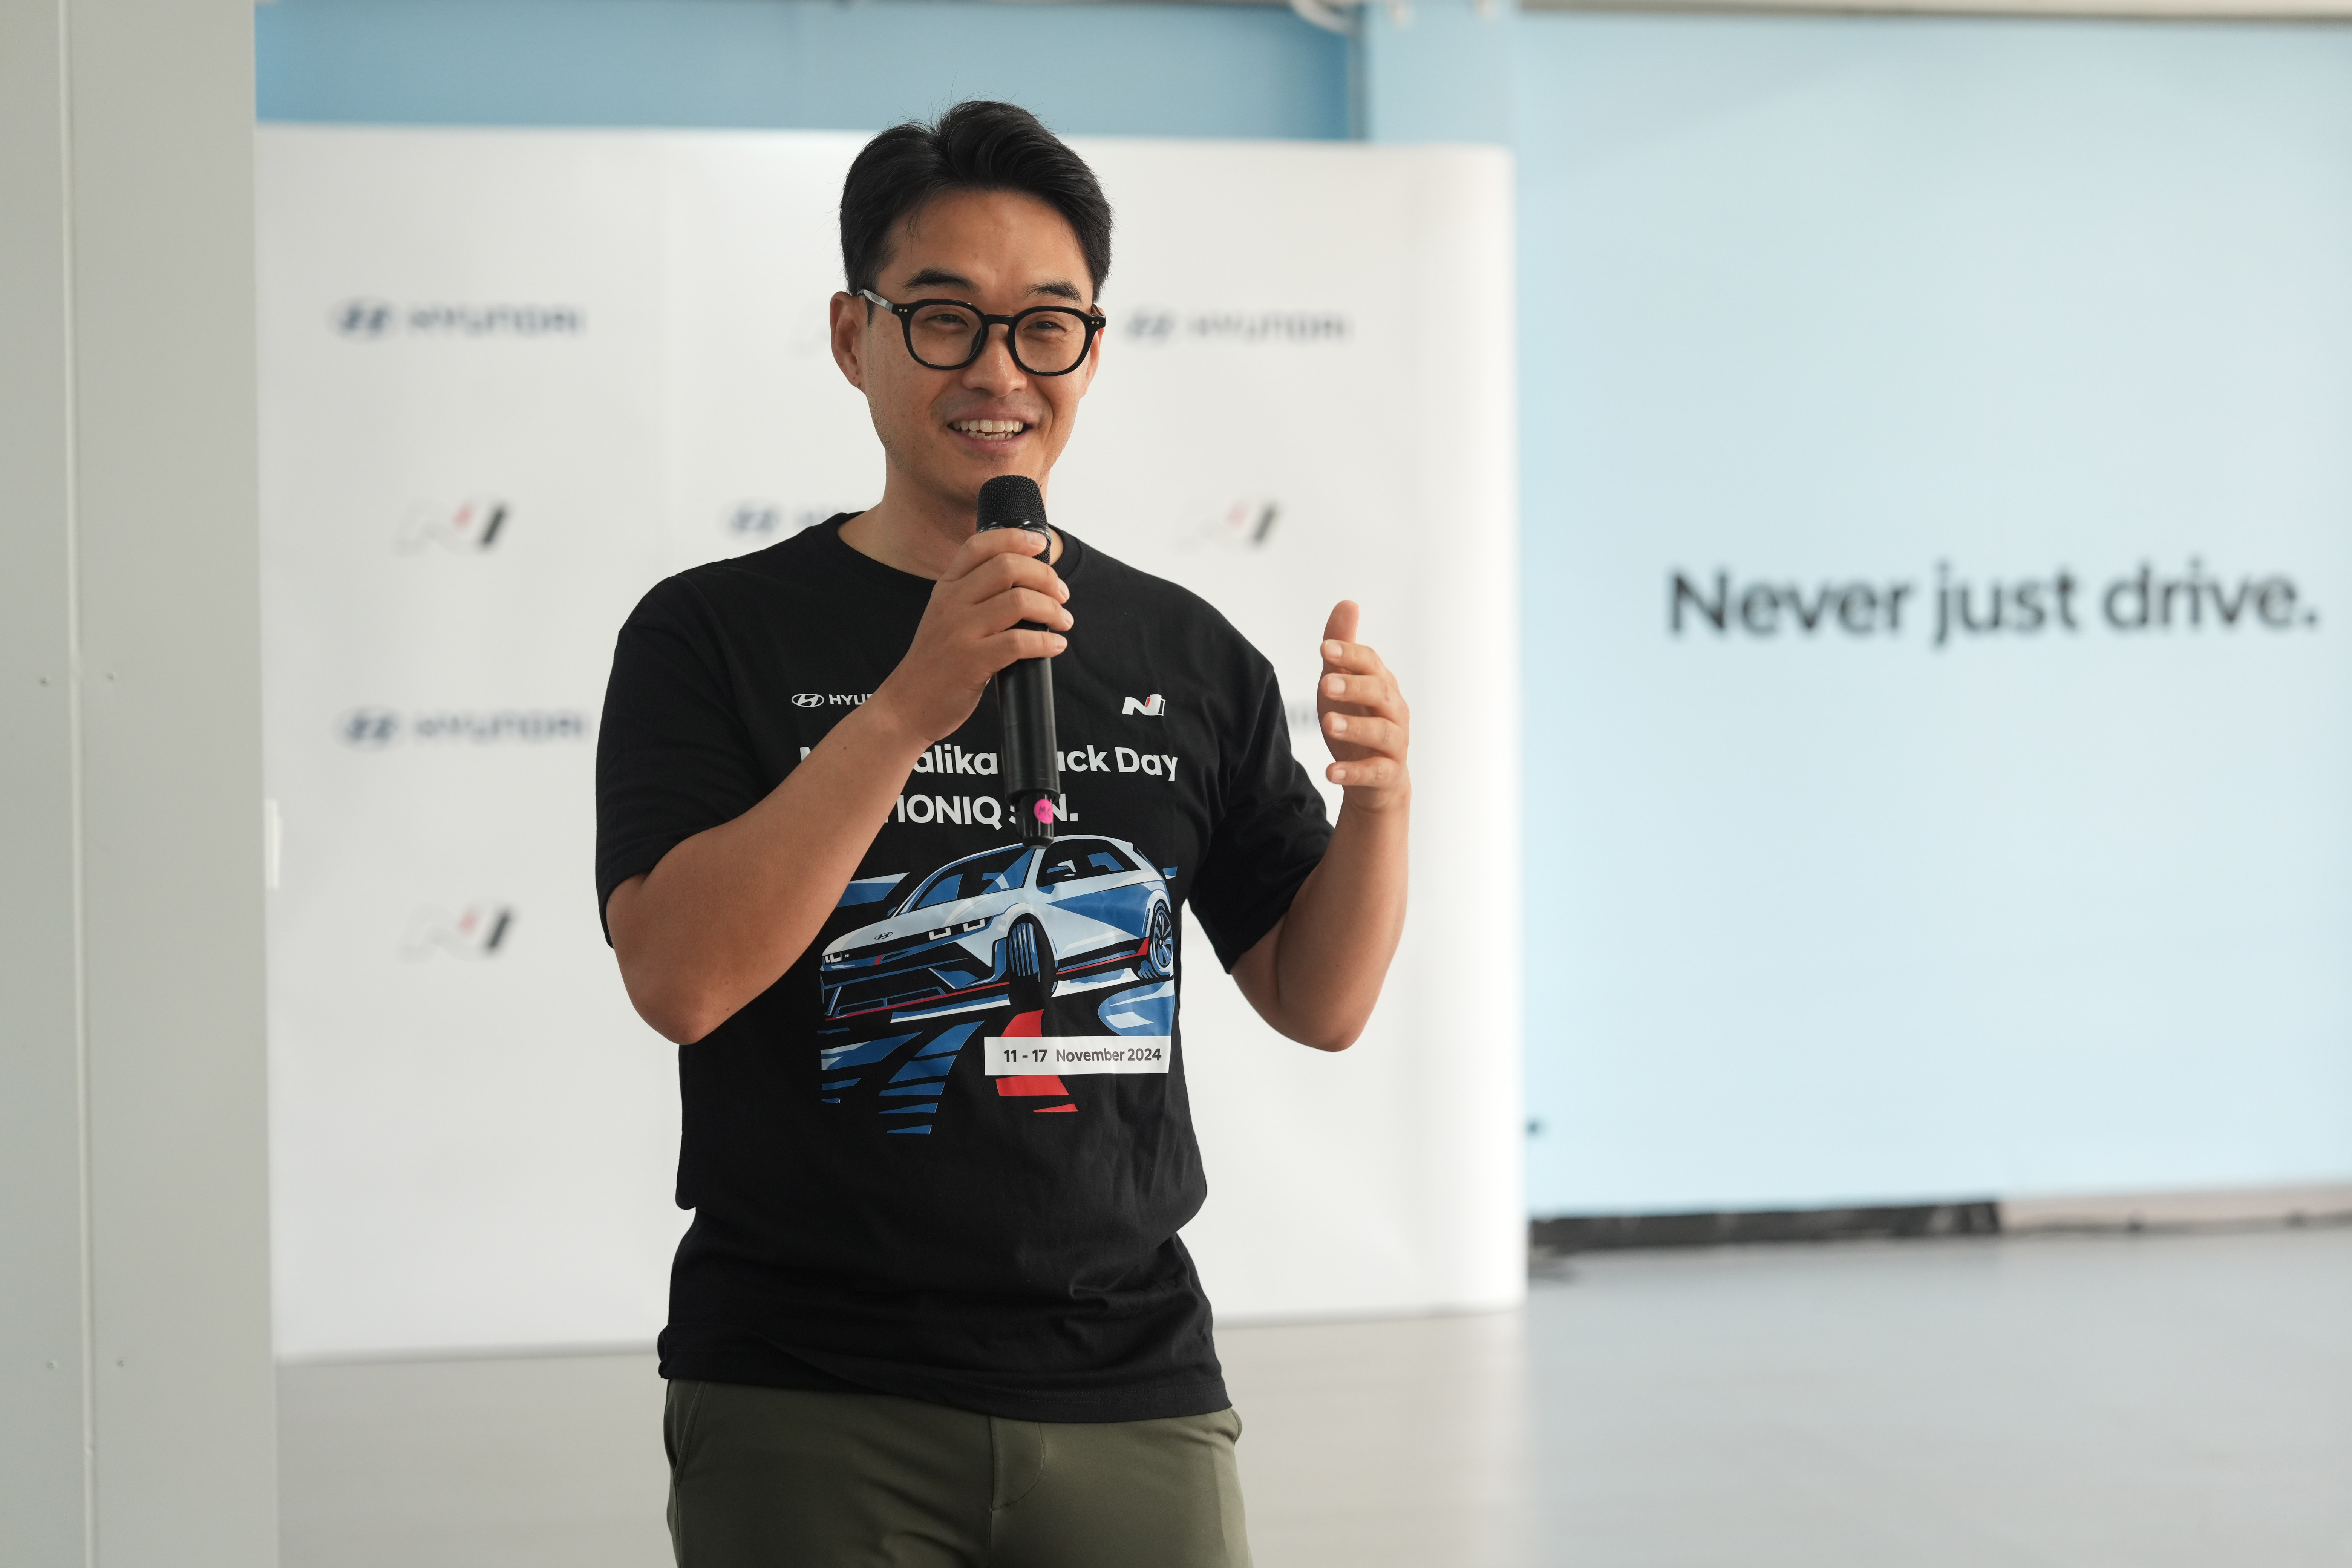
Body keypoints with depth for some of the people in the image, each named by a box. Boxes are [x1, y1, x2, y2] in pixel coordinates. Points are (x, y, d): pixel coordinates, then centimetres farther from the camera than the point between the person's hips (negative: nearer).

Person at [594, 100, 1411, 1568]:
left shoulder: (1187, 657, 8)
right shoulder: (711, 636, -2)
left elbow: (1321, 1001, 10)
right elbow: (679, 979, -15)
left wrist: (1380, 799, -9)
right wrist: (915, 702, -23)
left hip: (1135, 1397, 3)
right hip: (808, 1412, -2)